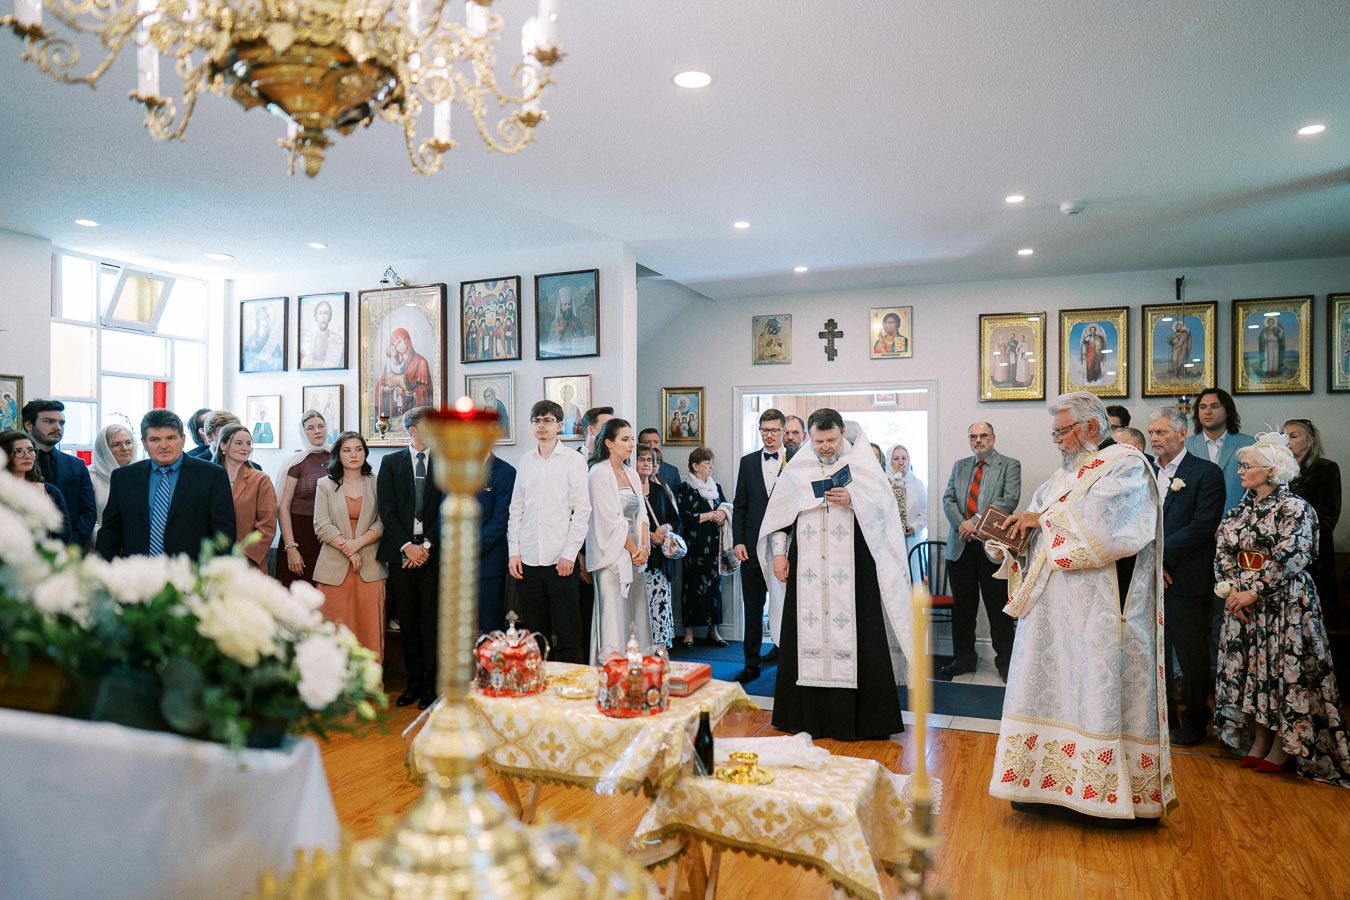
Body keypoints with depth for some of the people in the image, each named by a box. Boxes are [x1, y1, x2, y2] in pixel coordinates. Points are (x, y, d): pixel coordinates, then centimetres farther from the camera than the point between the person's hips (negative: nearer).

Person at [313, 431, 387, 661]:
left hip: (369, 567, 0)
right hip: (335, 568, 0)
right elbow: (322, 526, 0)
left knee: (370, 629, -2)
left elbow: (382, 523, 2)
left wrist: (357, 543, -12)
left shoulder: (376, 484, 9)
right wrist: (347, 549, -10)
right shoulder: (325, 485, 9)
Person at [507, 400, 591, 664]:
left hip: (561, 561, -4)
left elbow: (582, 511, -3)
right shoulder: (525, 461, 12)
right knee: (535, 634, 10)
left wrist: (570, 554, -10)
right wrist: (513, 552, 4)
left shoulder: (574, 461, 0)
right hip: (527, 560, 4)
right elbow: (516, 510, 13)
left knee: (567, 635, -1)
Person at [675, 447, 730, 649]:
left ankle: (713, 630, 13)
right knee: (693, 586, -3)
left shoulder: (716, 487, 16)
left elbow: (727, 507, 13)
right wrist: (711, 515, -8)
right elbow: (685, 517, -11)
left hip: (714, 544, 5)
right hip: (695, 546, -5)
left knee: (715, 585, 5)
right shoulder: (684, 488, -2)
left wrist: (723, 513, -10)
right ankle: (689, 631, 4)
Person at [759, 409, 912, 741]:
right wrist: (779, 552, 5)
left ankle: (861, 718, 9)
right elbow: (780, 512, 12)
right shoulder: (797, 468, 9)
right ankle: (809, 714, 15)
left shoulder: (861, 463, 2)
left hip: (852, 567, -2)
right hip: (807, 570, 2)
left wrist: (852, 500, -16)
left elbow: (884, 505, -1)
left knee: (853, 636, -2)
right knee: (806, 635, 4)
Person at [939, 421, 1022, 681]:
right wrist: (962, 525, -10)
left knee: (998, 608, 2)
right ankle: (964, 658, 22)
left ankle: (1005, 661, 14)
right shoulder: (959, 466, 16)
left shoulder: (1009, 465, 2)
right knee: (962, 607, 11)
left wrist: (976, 521, -17)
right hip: (960, 546, 4)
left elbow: (1010, 500, -11)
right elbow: (948, 499, 8)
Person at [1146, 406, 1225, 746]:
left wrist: (1159, 555, -16)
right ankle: (1163, 714, 27)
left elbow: (1202, 526, -15)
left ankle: (1195, 719, 22)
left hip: (1186, 580, -5)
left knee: (1191, 654, 6)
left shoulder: (1206, 473, -6)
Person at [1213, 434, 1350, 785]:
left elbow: (1288, 557, -16)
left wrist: (1254, 592, -18)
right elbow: (1223, 553, 7)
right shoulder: (1240, 511, 11)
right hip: (1242, 601, 6)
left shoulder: (1295, 509, -8)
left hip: (1284, 602, -6)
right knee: (1250, 669, 8)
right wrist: (1231, 589, -8)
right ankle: (1259, 740, 19)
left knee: (1285, 669, -1)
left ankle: (1283, 748, 11)